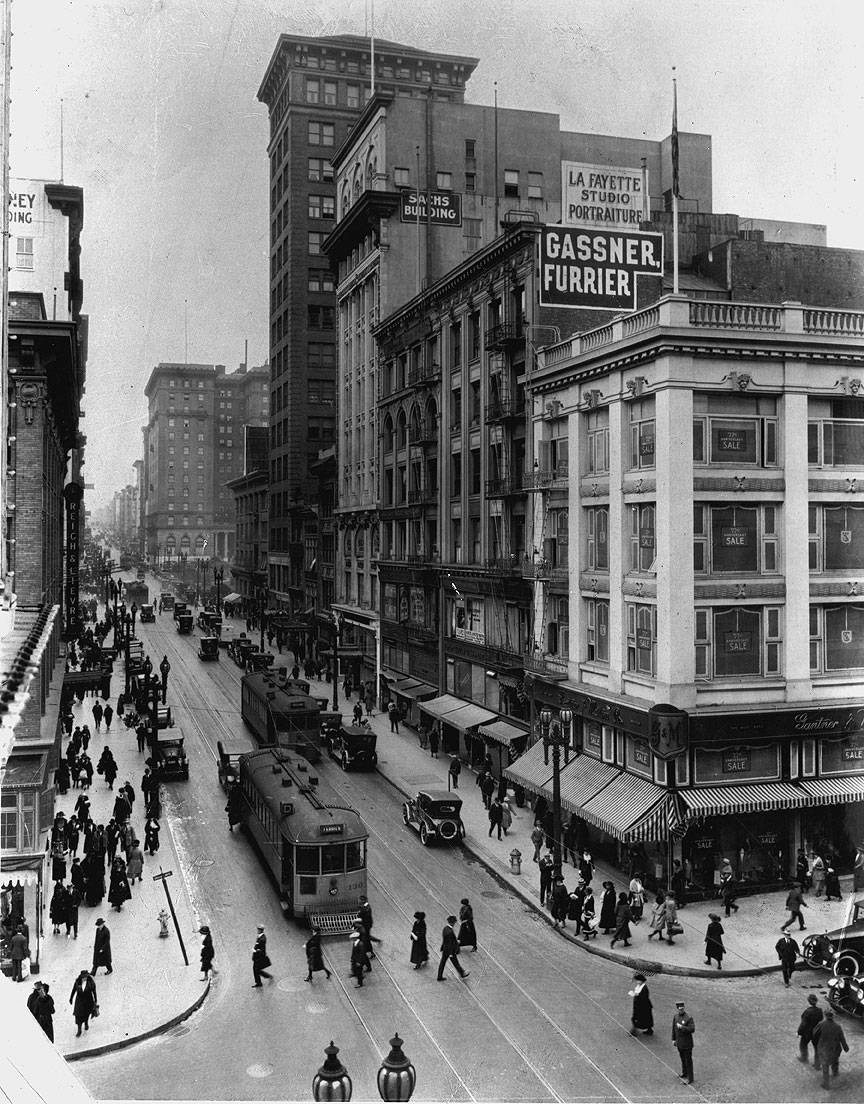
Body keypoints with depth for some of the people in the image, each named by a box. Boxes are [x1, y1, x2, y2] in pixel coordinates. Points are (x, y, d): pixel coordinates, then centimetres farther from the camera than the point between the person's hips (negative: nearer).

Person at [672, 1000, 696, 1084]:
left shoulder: (689, 1017, -23)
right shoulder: (676, 1016, -3)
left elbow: (692, 1029, -26)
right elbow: (674, 1027, 7)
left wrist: (682, 1027, -31)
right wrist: (673, 1039, 11)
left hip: (687, 1043, -6)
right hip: (679, 1042, 6)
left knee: (688, 1060, 5)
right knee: (682, 1058, 23)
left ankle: (690, 1079, 17)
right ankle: (684, 1073, 42)